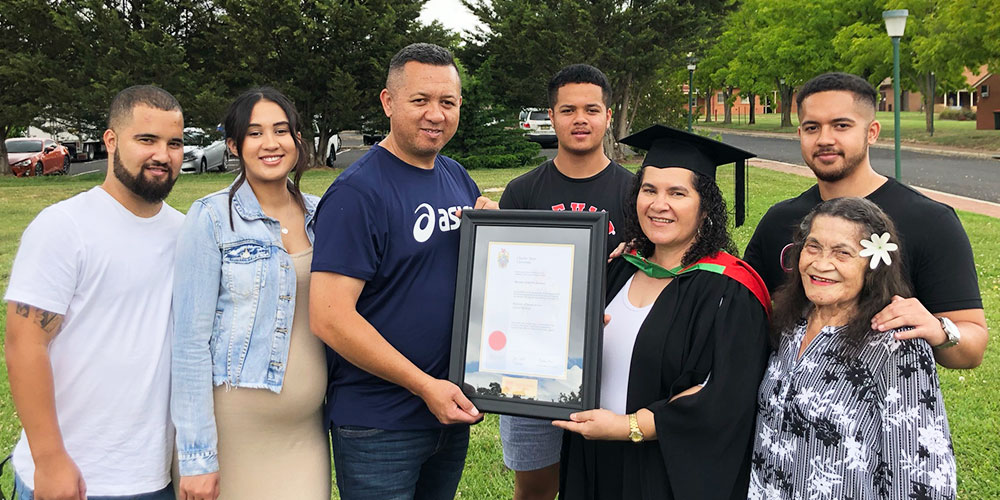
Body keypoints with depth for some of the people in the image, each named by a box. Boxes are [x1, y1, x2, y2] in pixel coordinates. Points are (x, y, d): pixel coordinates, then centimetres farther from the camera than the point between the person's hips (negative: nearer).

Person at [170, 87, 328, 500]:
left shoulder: (321, 215, 6)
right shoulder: (212, 219, -8)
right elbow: (190, 340, -10)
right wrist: (196, 456, -12)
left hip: (305, 431, 4)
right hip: (231, 430, -4)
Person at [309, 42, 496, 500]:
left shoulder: (458, 178, 6)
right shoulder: (357, 192, -17)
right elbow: (329, 317, -22)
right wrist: (424, 386, -20)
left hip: (452, 411, 7)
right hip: (378, 427, -7)